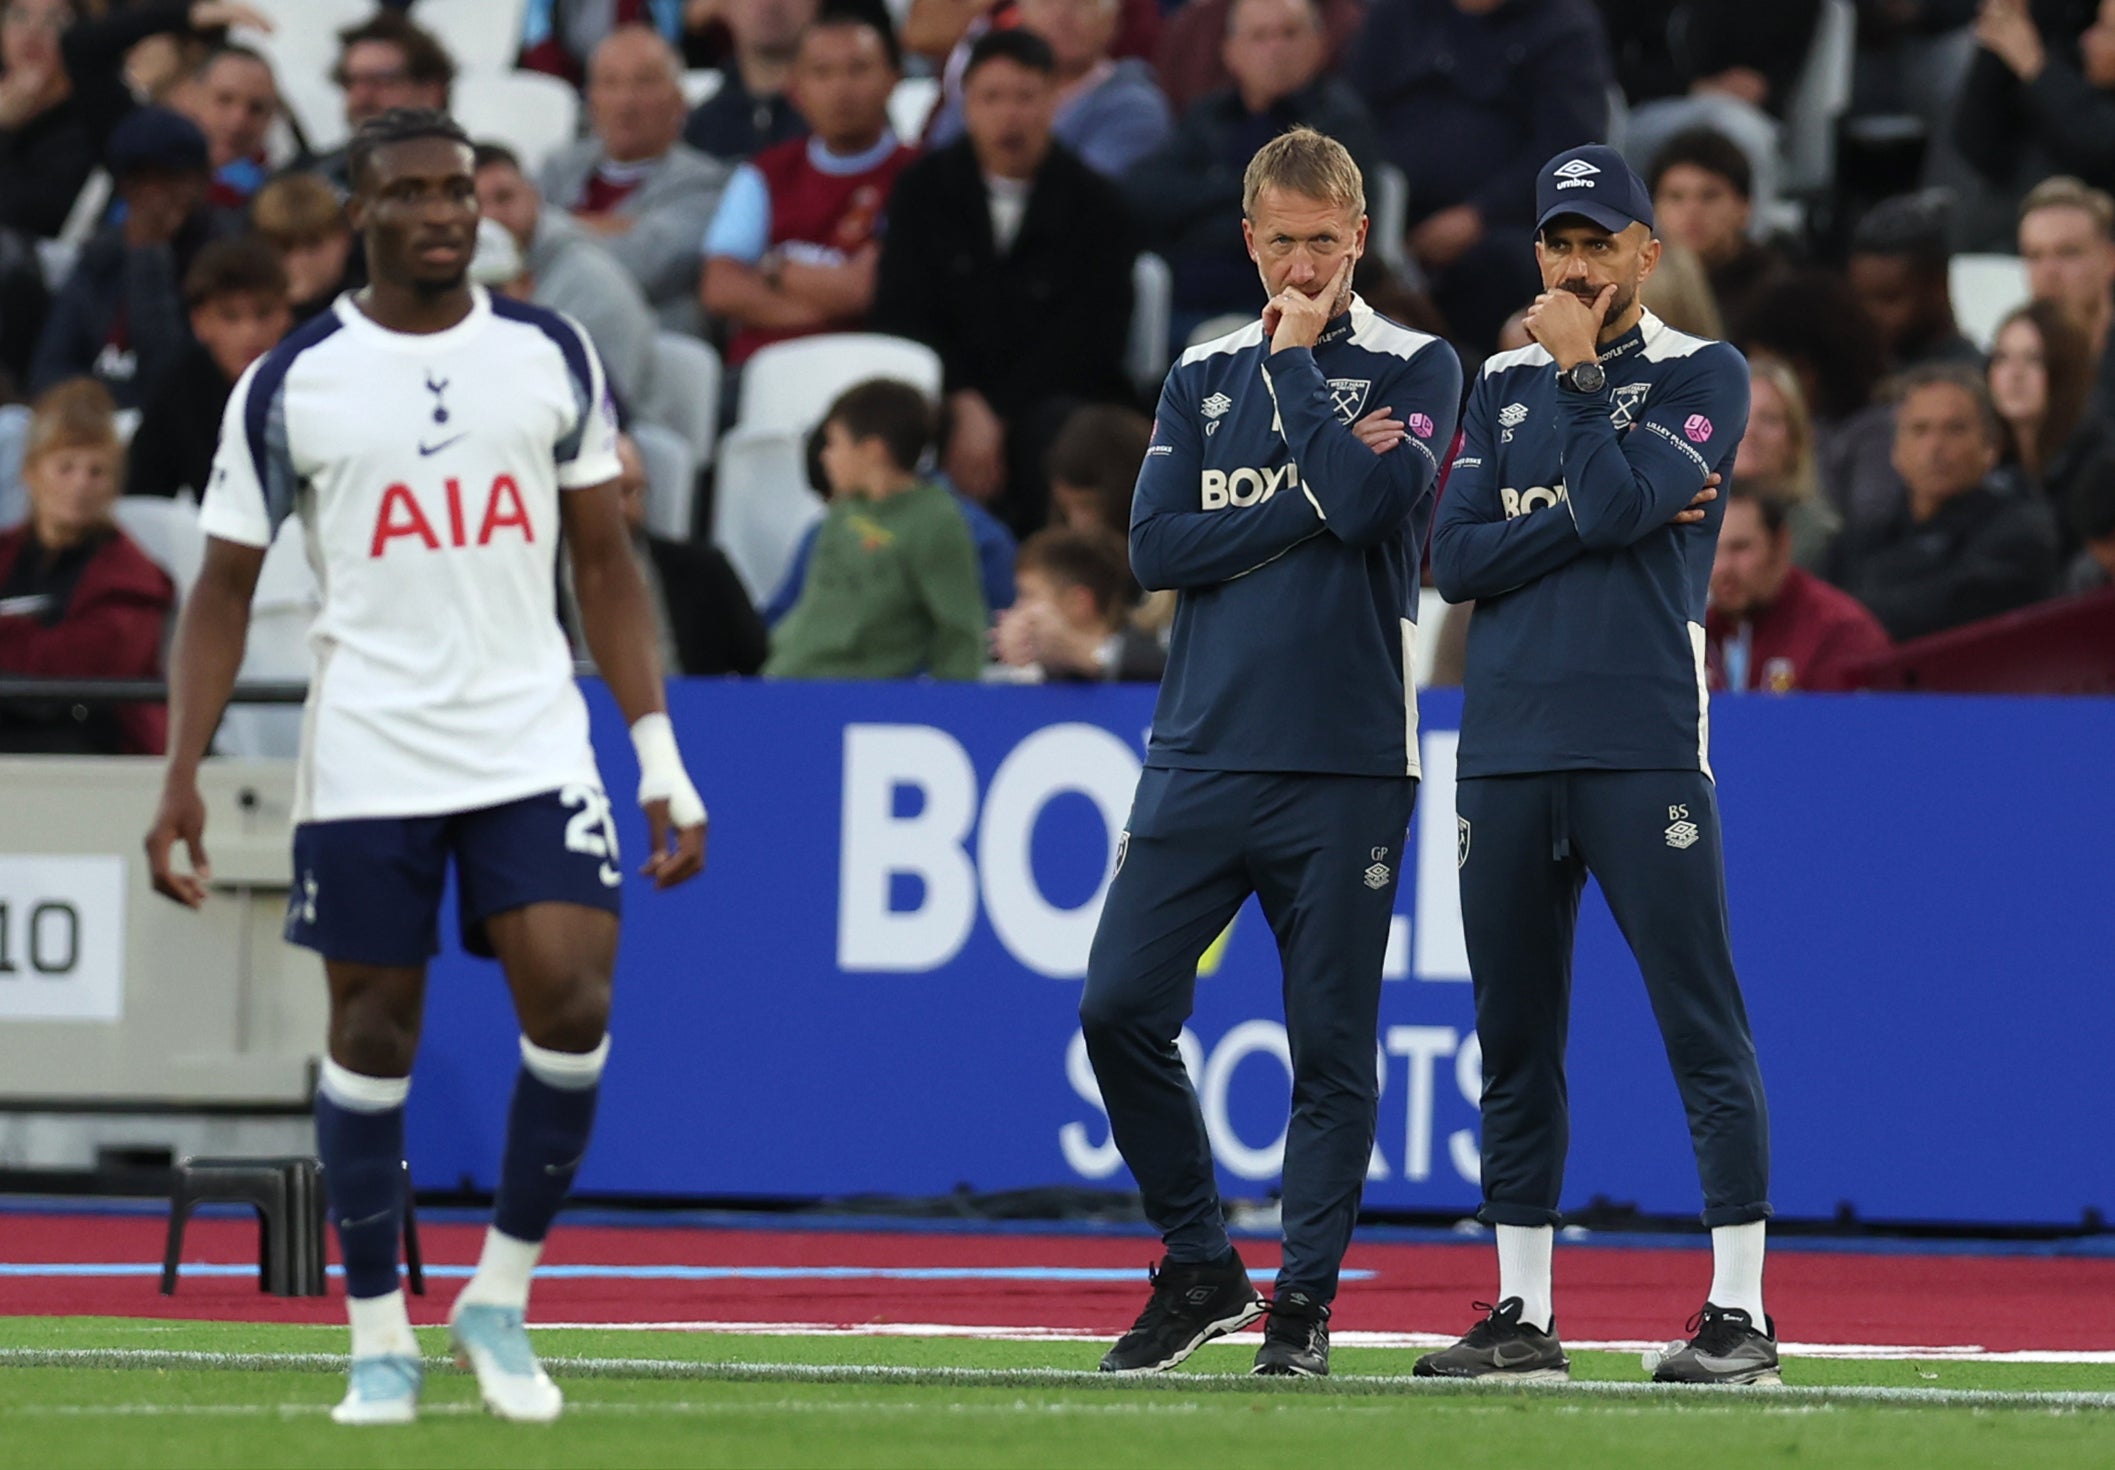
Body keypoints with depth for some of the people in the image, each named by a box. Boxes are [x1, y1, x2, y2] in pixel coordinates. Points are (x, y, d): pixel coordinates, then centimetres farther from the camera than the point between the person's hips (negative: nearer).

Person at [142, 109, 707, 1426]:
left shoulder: (552, 357, 6)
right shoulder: (291, 385, 0)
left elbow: (606, 565, 12)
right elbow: (225, 589, 5)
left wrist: (662, 758, 7)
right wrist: (183, 779, -3)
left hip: (533, 746, 1)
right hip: (366, 760, -1)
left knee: (573, 1003, -13)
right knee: (373, 1030, 2)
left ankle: (501, 1297, 5)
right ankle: (380, 1339, 13)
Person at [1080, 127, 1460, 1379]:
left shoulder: (1416, 369, 4)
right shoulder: (1205, 375, 14)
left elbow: (1372, 501, -15)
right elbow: (1158, 546, 1)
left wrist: (1296, 357, -5)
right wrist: (1313, 496, -8)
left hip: (1346, 767, -3)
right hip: (1203, 751, 3)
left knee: (1332, 1043, -1)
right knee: (1122, 1009, -6)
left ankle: (1307, 1301, 9)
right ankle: (1202, 1271, 10)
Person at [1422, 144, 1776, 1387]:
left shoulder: (1706, 378, 3)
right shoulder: (1506, 386, 17)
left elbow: (1619, 503, -13)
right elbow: (1457, 560, 5)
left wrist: (1577, 369, -3)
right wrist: (1588, 518, -7)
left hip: (1645, 746, -5)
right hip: (1508, 753, 5)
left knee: (1704, 1026, -7)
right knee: (1516, 1040, 6)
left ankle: (1741, 1311, -6)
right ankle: (1525, 1318, 12)